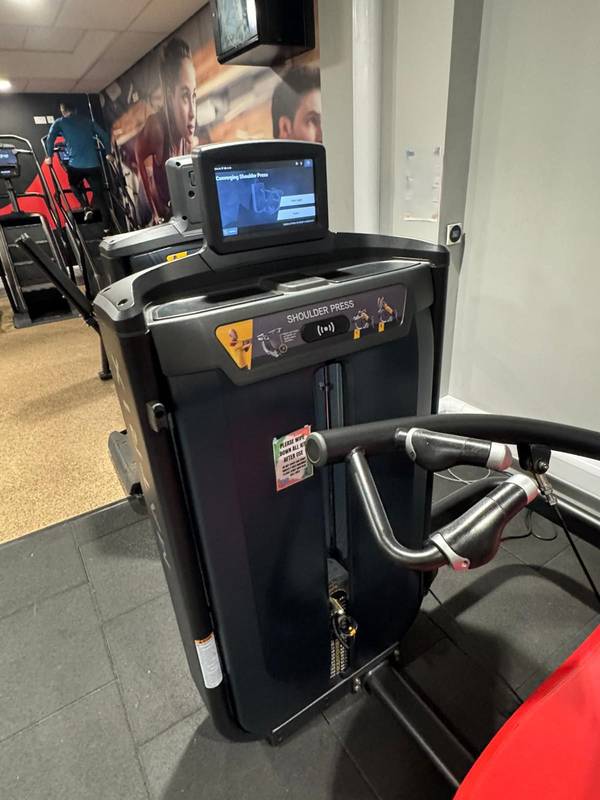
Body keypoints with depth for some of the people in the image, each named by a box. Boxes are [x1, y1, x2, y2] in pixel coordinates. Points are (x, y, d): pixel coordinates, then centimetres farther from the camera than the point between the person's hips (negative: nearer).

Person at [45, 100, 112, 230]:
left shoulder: (59, 123, 11)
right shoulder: (87, 120, 17)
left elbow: (50, 139, -1)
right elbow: (104, 135, 13)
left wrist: (49, 156, 10)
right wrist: (108, 153, 23)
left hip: (75, 165, -1)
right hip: (93, 164, 2)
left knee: (75, 185, 28)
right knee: (99, 194, 8)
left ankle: (86, 207, 4)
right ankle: (107, 225, 2)